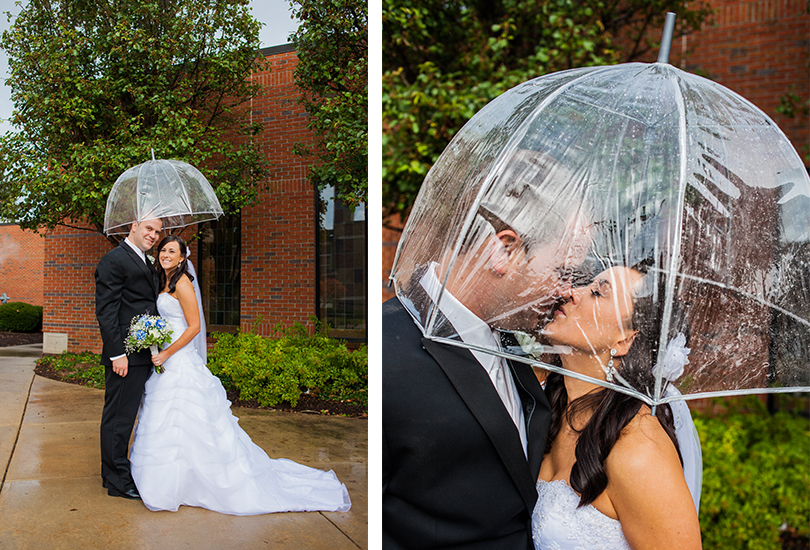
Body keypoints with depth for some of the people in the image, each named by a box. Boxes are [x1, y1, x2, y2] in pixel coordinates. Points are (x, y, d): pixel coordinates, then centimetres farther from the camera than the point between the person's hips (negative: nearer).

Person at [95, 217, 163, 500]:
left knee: (126, 415, 17)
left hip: (144, 356, 9)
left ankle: (115, 472, 29)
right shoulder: (114, 260, -10)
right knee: (118, 417, 0)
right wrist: (117, 354, -20)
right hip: (126, 355, -9)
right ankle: (118, 481, 11)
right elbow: (106, 311, -15)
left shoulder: (147, 264, 19)